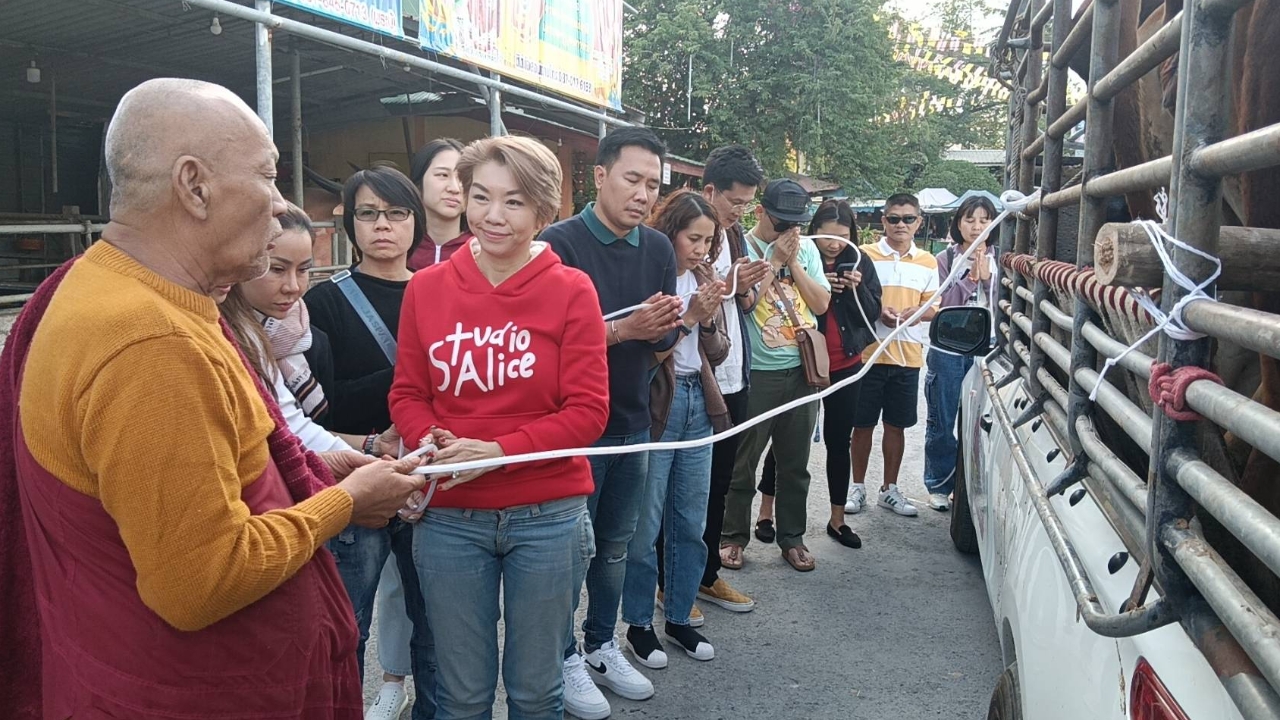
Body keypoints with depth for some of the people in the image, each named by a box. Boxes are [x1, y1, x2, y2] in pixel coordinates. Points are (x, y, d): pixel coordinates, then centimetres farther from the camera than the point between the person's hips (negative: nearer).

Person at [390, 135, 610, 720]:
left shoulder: (570, 290, -7)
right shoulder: (426, 288, 0)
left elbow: (587, 410, -9)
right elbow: (407, 394, 6)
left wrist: (497, 451, -21)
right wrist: (429, 441, -16)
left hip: (547, 516, -1)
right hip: (449, 516, 2)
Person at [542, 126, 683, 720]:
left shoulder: (658, 249, 4)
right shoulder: (559, 243, -14)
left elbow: (663, 341, 8)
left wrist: (664, 326, -14)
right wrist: (624, 329, -26)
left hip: (632, 422, 6)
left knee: (615, 544, 17)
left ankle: (601, 645, 35)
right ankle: (565, 657, 25)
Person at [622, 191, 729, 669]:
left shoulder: (704, 278, 9)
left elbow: (718, 352, 10)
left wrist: (708, 320, -9)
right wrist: (688, 317, -18)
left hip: (699, 403, 7)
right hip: (654, 408, -6)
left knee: (691, 522, 13)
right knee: (645, 525, 3)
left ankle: (679, 617, 28)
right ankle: (638, 624, 20)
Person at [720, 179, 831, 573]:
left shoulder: (806, 249, 8)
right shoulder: (741, 247, -6)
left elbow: (821, 303, 1)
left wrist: (793, 262, -7)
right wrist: (775, 259, -13)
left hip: (802, 370, 4)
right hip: (757, 372, -4)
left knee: (795, 463, 13)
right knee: (743, 461, 6)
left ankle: (792, 538, 27)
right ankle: (733, 536, 22)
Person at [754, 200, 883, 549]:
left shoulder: (860, 262, 0)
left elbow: (873, 312, 2)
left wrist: (858, 289, -16)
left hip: (845, 365, 3)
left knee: (839, 441, 11)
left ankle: (837, 519, 23)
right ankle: (766, 512, 21)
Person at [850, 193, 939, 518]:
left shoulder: (927, 262, 7)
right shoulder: (866, 255, -2)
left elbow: (932, 307, 8)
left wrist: (910, 313, -13)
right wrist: (877, 311, -20)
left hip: (907, 356, 3)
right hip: (869, 353, -2)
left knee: (896, 425, 11)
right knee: (863, 425, 6)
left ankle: (889, 489, 25)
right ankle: (858, 487, 21)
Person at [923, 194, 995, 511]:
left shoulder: (997, 262, 6)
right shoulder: (945, 259, 1)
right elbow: (942, 306, -8)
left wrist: (987, 278, -13)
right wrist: (971, 277, -13)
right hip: (948, 349, -1)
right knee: (942, 421, 6)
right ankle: (939, 485, 18)